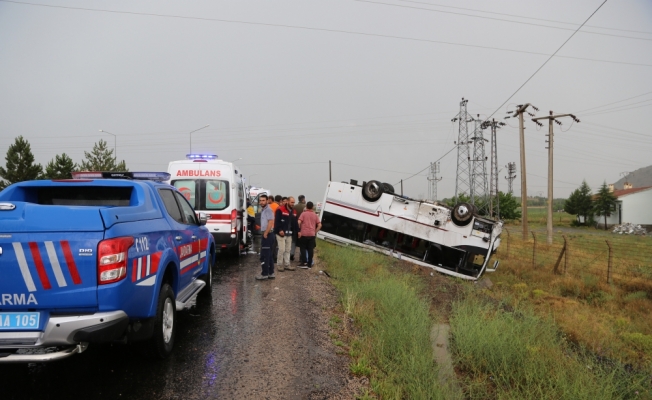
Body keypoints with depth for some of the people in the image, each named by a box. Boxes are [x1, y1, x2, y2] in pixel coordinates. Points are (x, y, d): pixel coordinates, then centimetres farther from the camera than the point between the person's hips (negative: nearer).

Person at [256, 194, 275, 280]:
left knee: (264, 255, -7)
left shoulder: (268, 209, -14)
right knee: (269, 255, 13)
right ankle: (271, 273, 19)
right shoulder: (263, 210, 16)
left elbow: (271, 222, -22)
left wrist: (265, 233, -19)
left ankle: (265, 274, -3)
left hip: (267, 235, -10)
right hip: (266, 234, 10)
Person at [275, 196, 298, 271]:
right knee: (282, 249, -7)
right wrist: (279, 230, -23)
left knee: (288, 250, 11)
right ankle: (279, 265, 5)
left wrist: (297, 230, 5)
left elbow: (294, 223, 17)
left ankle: (287, 264, 18)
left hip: (289, 234, 7)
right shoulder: (280, 210, -10)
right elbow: (277, 221, -15)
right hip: (281, 233, -7)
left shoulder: (293, 212, 13)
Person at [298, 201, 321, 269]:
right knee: (310, 249, 5)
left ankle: (304, 262, -3)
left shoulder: (303, 213, -2)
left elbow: (299, 222, -13)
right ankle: (309, 264, 8)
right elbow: (319, 225, 4)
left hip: (304, 234, -3)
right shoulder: (315, 215, 8)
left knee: (303, 248, 5)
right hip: (312, 235, 3)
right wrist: (315, 232, 10)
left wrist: (299, 231, -2)